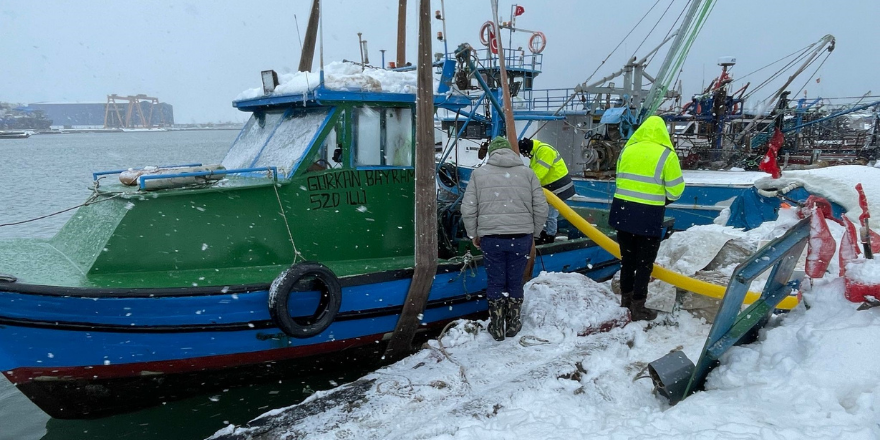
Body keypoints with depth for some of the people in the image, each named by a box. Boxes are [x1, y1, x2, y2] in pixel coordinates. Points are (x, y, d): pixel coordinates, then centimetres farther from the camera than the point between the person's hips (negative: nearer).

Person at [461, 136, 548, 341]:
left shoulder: (479, 173, 3)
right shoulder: (527, 172, 6)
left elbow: (468, 209, 1)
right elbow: (541, 208, 5)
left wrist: (474, 234, 14)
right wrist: (533, 232, 18)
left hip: (490, 237, -1)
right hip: (521, 237, 1)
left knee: (495, 283, 11)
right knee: (515, 282, 15)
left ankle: (497, 327, 20)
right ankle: (513, 325, 26)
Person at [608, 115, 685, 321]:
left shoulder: (627, 149, 4)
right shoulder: (666, 155, -9)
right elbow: (676, 189, -5)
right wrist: (664, 199, 14)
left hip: (623, 211, 4)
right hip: (649, 216, -4)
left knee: (627, 258, 18)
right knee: (645, 262, 7)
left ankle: (626, 300, 29)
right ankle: (638, 307, 9)